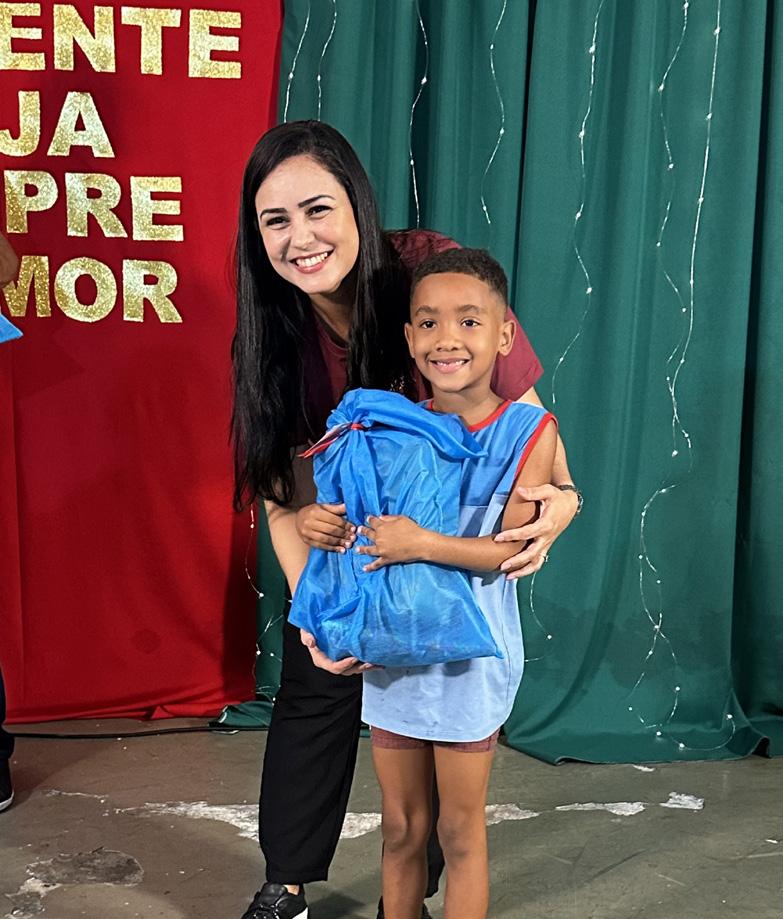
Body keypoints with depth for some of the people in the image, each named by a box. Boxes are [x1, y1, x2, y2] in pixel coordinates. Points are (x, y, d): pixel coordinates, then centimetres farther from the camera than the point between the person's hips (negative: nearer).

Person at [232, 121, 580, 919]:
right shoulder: (272, 329, -17)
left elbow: (521, 400, -19)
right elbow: (283, 490, -13)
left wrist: (559, 492, -37)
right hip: (343, 540, 2)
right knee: (313, 696, 10)